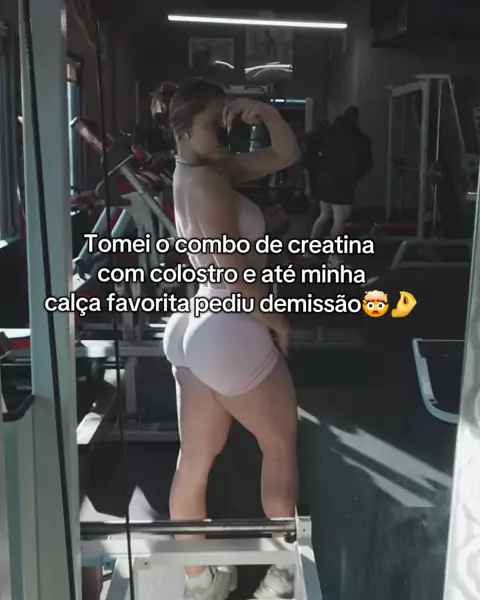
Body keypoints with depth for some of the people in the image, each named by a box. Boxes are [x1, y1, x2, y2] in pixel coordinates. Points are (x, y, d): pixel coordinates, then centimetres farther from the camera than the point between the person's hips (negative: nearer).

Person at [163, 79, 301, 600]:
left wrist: (264, 112, 0)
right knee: (281, 443, 11)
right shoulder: (206, 181, -17)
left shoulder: (205, 172, 13)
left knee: (196, 457, 14)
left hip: (194, 327, 9)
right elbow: (233, 267, -23)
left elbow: (287, 156, 16)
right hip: (230, 331, -9)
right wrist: (276, 317, -10)